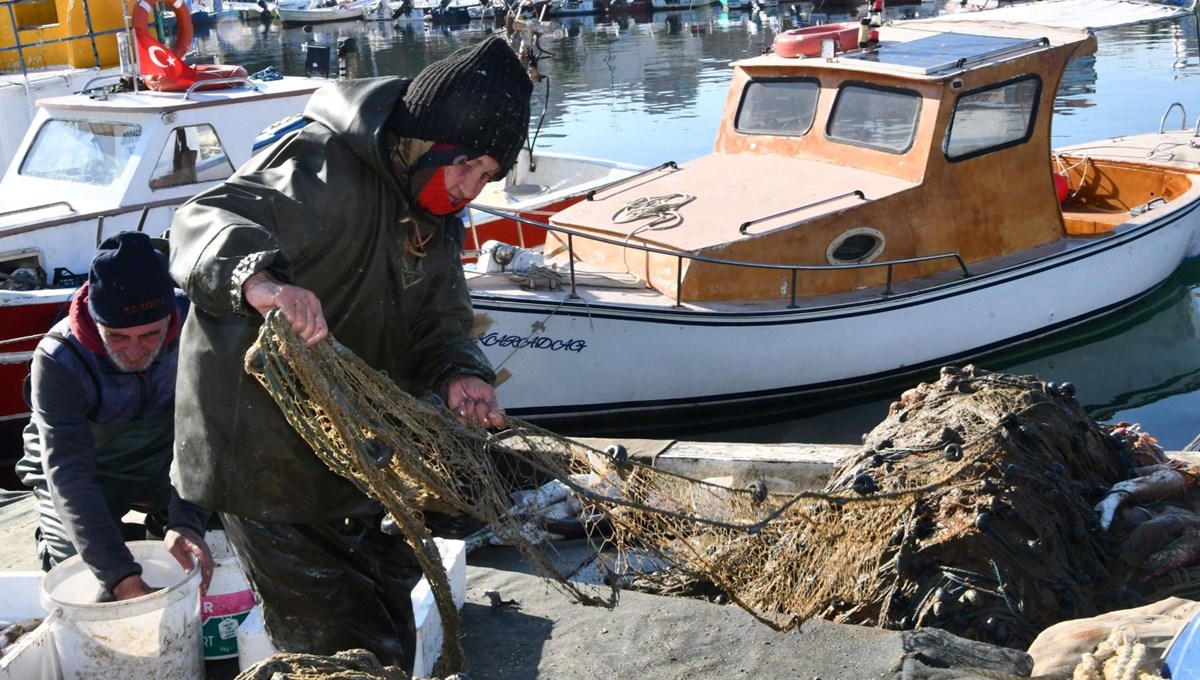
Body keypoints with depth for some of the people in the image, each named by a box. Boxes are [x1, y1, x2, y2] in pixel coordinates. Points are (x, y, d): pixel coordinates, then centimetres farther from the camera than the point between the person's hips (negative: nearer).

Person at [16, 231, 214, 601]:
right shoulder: (57, 362, -32)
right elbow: (69, 477, -37)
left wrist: (186, 520, -45)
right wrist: (123, 579, -48)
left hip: (162, 463, 3)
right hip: (89, 476, -2)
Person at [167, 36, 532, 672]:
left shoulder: (436, 218, 6)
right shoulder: (326, 165, -23)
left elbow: (440, 318, 2)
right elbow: (206, 222, -37)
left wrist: (459, 374, -22)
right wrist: (261, 278, -60)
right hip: (263, 447, -8)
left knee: (388, 623, 22)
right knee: (336, 640, 1)